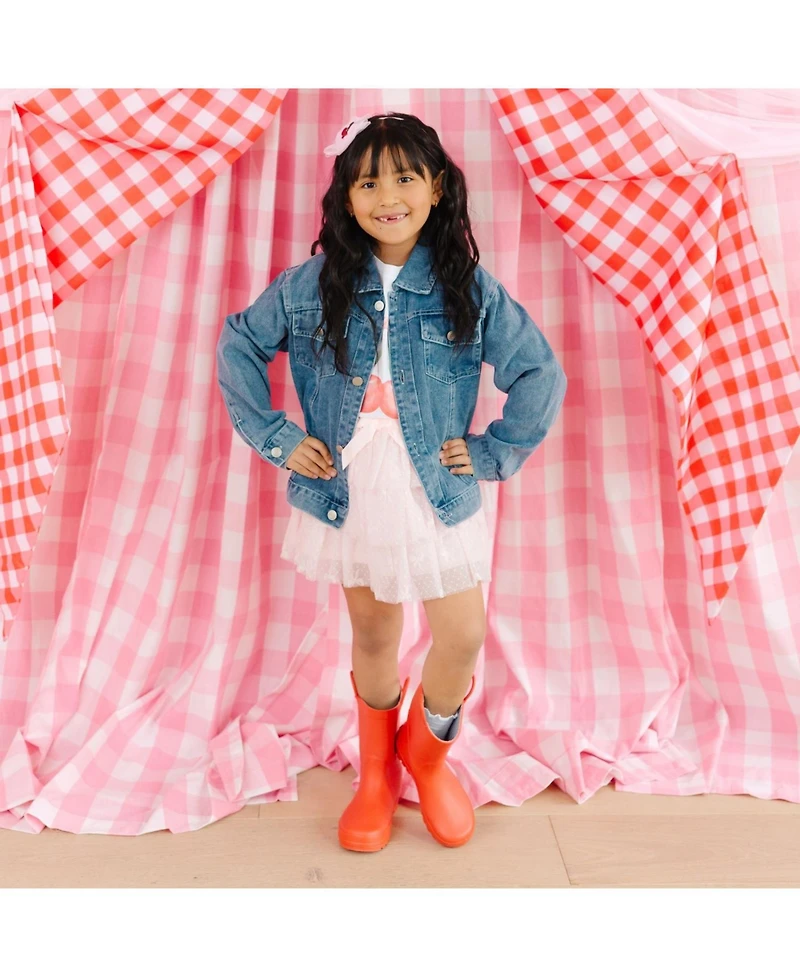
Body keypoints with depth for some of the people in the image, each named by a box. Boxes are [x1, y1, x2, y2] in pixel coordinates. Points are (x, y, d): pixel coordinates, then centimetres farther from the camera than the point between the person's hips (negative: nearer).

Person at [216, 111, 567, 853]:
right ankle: (376, 771, 40)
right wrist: (274, 436, -1)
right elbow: (238, 346, 6)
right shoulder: (312, 284, -4)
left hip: (438, 497, 0)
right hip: (347, 494, 0)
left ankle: (426, 752, 37)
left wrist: (493, 453, -5)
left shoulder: (470, 287, -6)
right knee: (372, 637, 14)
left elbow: (540, 374, -1)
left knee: (462, 638, 4)